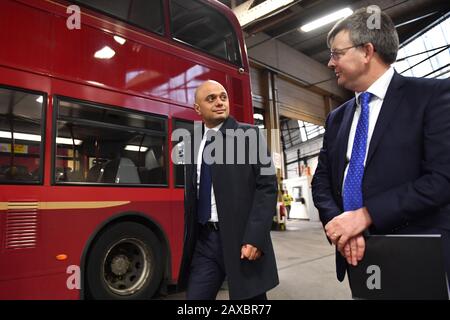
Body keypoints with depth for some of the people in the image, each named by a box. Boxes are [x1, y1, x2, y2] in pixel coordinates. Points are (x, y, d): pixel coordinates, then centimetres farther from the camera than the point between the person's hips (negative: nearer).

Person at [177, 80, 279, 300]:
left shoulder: (249, 135, -2)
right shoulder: (194, 147, 13)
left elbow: (268, 186, -10)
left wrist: (255, 237, -18)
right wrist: (189, 240, 14)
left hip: (242, 238, -4)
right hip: (204, 240, 4)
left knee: (249, 297, 11)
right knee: (194, 297, 7)